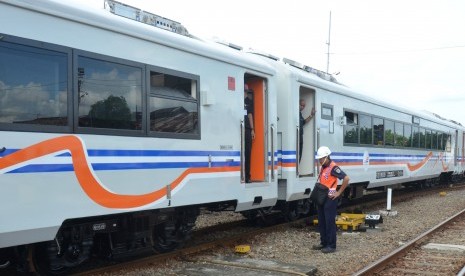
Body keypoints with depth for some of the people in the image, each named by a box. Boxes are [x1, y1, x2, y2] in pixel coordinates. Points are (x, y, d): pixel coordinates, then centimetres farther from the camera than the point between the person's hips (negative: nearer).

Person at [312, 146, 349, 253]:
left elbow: (346, 178, -21)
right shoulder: (323, 167, 12)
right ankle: (324, 243, 24)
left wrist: (339, 192, -16)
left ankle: (331, 246, 3)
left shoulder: (333, 167, -15)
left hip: (330, 199, -9)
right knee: (321, 222, 14)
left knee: (330, 222, -4)